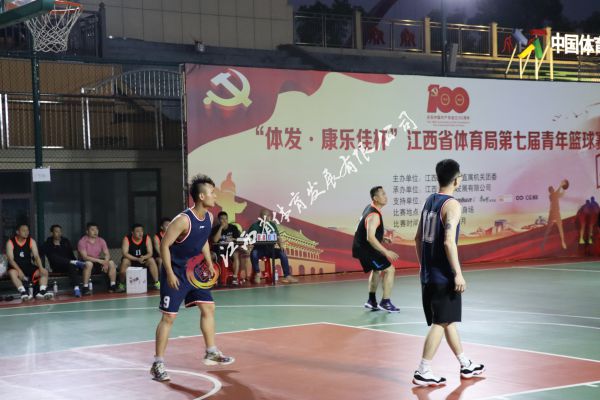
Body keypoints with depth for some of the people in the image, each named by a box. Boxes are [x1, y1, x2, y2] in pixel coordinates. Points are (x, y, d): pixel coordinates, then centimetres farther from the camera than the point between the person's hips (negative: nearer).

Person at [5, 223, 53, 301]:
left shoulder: (31, 241, 2)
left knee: (44, 271, -17)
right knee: (12, 273, -38)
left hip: (29, 267, 4)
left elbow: (36, 256, -6)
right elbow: (10, 259, -17)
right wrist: (19, 270, -34)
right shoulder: (11, 242, -7)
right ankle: (23, 292, -47)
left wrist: (41, 268, -26)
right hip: (16, 268, -4)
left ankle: (42, 291, -34)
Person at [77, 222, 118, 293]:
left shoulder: (101, 241, 3)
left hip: (98, 263, 5)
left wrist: (105, 262, -25)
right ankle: (85, 288, -36)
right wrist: (100, 261, -30)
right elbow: (84, 257, -23)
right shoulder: (82, 241, -14)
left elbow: (107, 254, -2)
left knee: (111, 263, -17)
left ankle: (113, 286, -13)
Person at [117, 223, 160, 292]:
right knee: (125, 261, -32)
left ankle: (156, 283, -19)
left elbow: (150, 253, -12)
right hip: (131, 260, -2)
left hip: (143, 260, 2)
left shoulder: (147, 238, -10)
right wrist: (137, 259, -34)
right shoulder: (127, 239, -16)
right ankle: (121, 285, -22)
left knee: (151, 260, -26)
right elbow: (125, 253, -23)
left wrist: (144, 257, -36)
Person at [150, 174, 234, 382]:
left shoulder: (209, 217, 1)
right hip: (175, 273, -8)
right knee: (168, 317, -7)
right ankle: (158, 364, -1)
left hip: (194, 271, 8)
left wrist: (209, 264, 12)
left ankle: (211, 353, 26)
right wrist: (170, 274, -24)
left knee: (208, 308, 12)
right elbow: (164, 245, -21)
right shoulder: (183, 220, -24)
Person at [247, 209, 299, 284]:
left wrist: (281, 246, -10)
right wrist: (250, 244, -29)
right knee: (253, 254, -36)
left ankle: (287, 276, -14)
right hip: (259, 249, -4)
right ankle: (257, 273, -11)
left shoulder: (272, 225, 9)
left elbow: (278, 237, 8)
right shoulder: (255, 226, -3)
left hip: (270, 249, 4)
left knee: (283, 253, -18)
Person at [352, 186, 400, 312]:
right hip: (365, 249, -10)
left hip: (361, 247, 10)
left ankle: (372, 301, 33)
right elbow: (370, 238, -32)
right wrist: (386, 252, -30)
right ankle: (385, 302, -5)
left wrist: (381, 239, 13)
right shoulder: (374, 215, -23)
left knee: (377, 270, 28)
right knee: (389, 270, -7)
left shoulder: (369, 208, 8)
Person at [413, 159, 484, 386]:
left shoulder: (429, 201, 10)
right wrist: (458, 274, -20)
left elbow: (418, 238, 15)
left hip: (428, 273, 9)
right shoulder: (451, 204, -15)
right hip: (444, 276, -9)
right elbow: (449, 242, -24)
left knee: (448, 319, 17)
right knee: (441, 323, -2)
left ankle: (465, 365, 30)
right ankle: (423, 373, -2)